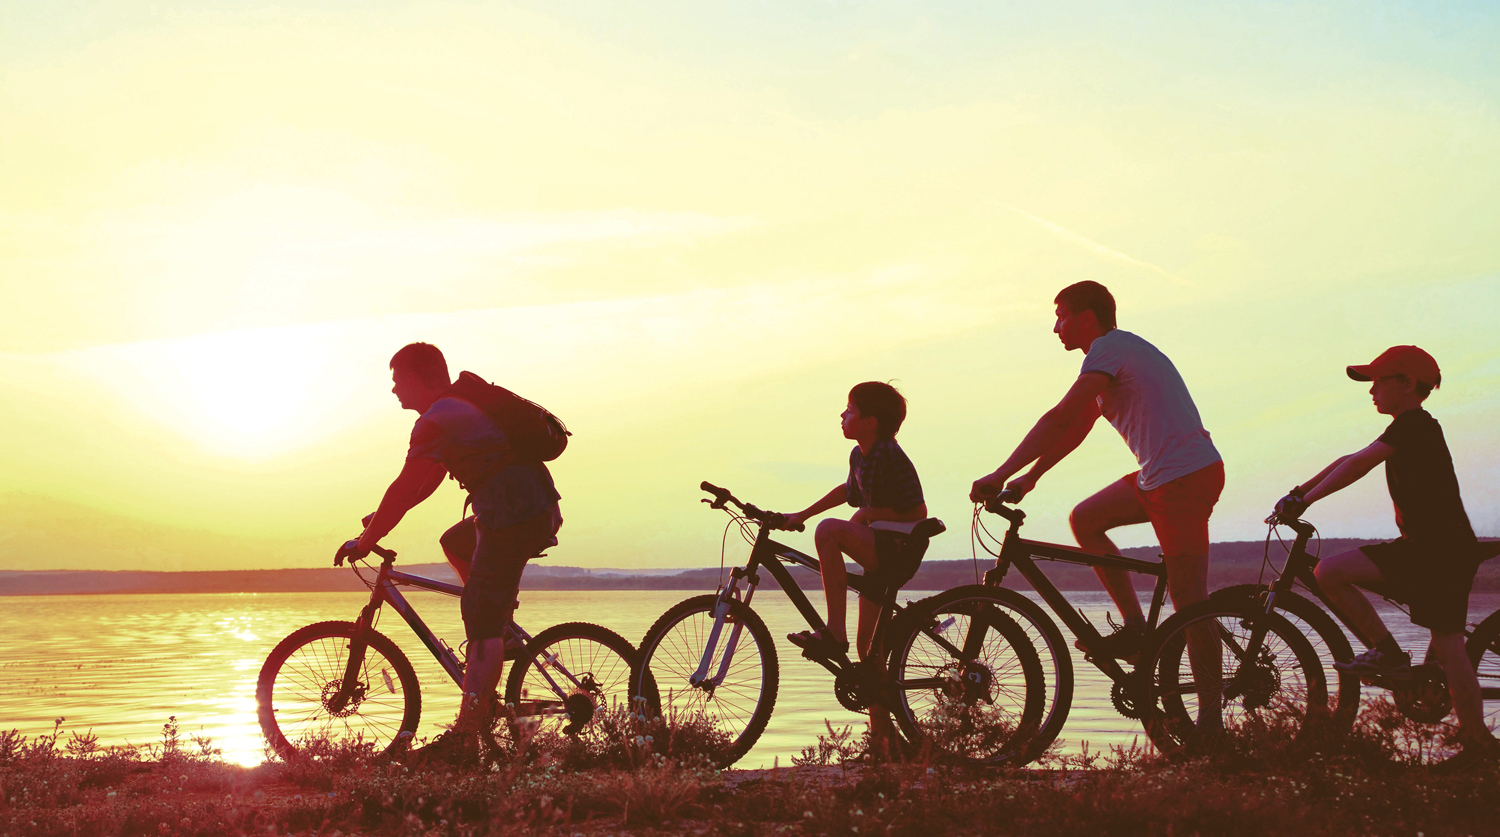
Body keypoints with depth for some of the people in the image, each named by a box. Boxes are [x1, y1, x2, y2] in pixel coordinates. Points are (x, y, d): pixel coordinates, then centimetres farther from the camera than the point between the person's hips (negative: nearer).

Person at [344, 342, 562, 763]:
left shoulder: (435, 422, -8)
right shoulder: (463, 406, 23)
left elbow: (406, 488, -8)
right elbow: (423, 483, 30)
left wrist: (368, 538, 3)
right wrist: (383, 515, 30)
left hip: (513, 519, -10)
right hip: (543, 511, 10)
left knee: (481, 622, -9)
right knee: (456, 542, 30)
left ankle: (465, 737, -12)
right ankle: (502, 631, 21)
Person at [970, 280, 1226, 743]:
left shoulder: (1109, 348, -11)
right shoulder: (1118, 350, 19)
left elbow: (1060, 419, -21)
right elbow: (1077, 427, 22)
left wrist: (1001, 475, -20)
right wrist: (1028, 478, 18)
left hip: (1185, 478, -10)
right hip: (1162, 475, 10)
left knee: (1189, 603, -6)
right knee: (1084, 519, 12)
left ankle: (1210, 718, 1)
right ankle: (1135, 629, 11)